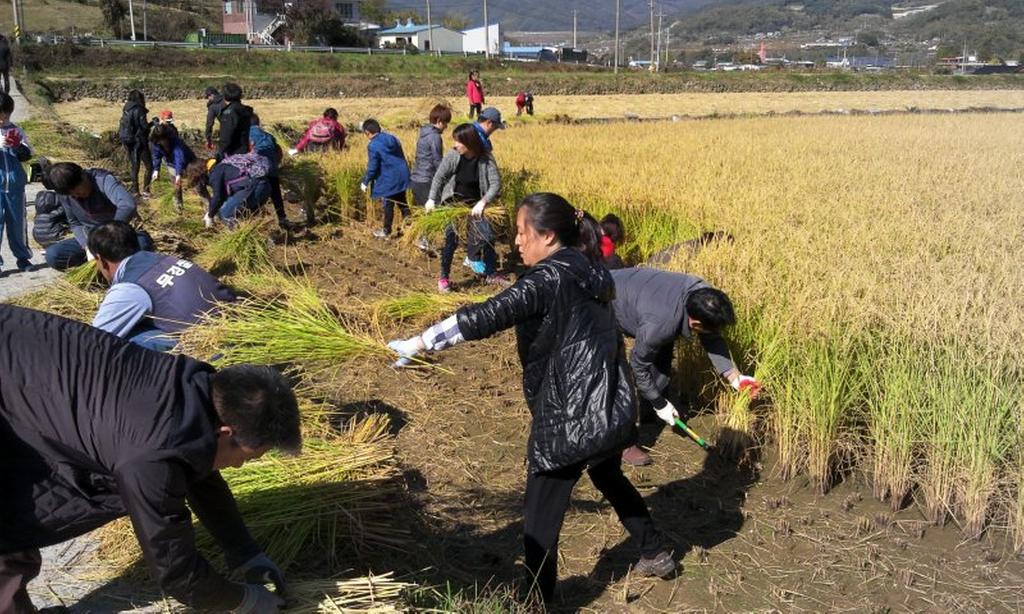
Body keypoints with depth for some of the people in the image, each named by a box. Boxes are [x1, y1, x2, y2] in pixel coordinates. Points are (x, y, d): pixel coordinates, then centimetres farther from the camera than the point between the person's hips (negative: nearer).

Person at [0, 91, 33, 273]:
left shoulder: (15, 130, 6)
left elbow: (27, 155, 5)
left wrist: (19, 147, -15)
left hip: (15, 184, 2)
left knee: (18, 221, 12)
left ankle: (22, 256, 23)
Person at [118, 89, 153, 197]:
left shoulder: (126, 110, 10)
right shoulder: (138, 110, -13)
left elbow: (123, 127, 11)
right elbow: (145, 126, -16)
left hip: (129, 142, 8)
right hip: (139, 142, -8)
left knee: (134, 167, 14)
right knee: (149, 166, -2)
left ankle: (135, 191, 16)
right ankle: (145, 190, -9)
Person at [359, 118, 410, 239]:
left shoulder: (373, 146, -15)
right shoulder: (393, 138, 7)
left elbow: (372, 168, -15)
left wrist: (365, 182, -2)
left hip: (388, 180, -7)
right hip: (402, 176, 7)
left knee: (388, 206, 6)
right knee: (402, 203, 19)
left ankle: (387, 231, 18)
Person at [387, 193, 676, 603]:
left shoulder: (549, 278, -18)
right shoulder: (590, 273, 7)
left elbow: (487, 316, -28)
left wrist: (420, 343, -25)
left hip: (569, 416, -9)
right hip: (611, 406, 9)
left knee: (542, 514, 3)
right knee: (608, 477, 32)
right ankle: (656, 552, 47)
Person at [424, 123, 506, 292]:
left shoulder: (486, 159, -16)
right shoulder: (452, 155, -15)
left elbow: (496, 183, -22)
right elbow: (439, 177, -9)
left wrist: (483, 202, -35)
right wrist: (432, 199, -20)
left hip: (475, 205, 1)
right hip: (453, 203, -1)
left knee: (489, 236, 1)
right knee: (451, 238, -10)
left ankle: (491, 274, 19)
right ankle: (443, 278, 2)